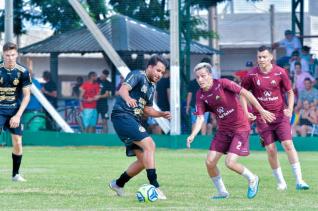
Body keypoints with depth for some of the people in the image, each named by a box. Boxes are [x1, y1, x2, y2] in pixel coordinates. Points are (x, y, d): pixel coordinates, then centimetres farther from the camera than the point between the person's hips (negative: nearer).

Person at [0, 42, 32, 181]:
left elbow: (26, 96, -2)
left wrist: (18, 115, -11)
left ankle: (16, 174, 16)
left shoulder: (23, 72, -6)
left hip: (15, 110, 2)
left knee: (17, 143, 1)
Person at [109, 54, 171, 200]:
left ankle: (118, 184, 24)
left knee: (143, 159, 7)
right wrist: (128, 99, -45)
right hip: (122, 116, -10)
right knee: (149, 144, -24)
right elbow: (123, 89, -23)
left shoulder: (151, 87, 20)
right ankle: (154, 187, -27)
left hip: (134, 121, 10)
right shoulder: (138, 76, -5)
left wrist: (161, 114, 9)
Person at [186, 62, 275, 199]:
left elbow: (246, 93, -16)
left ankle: (252, 179, 13)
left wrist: (261, 110, -20)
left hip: (240, 128, -6)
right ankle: (222, 192, 18)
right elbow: (200, 118, -5)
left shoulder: (222, 84, -16)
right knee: (210, 162, -2)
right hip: (223, 130, 6)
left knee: (230, 162, -16)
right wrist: (192, 135, -22)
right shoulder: (200, 95, -1)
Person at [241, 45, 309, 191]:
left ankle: (299, 180, -9)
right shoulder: (252, 75, -3)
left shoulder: (280, 72, -4)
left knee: (288, 144, -12)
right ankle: (280, 182, 11)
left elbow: (290, 92, 6)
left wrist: (290, 109, -9)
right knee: (270, 149, -2)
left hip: (280, 114, -1)